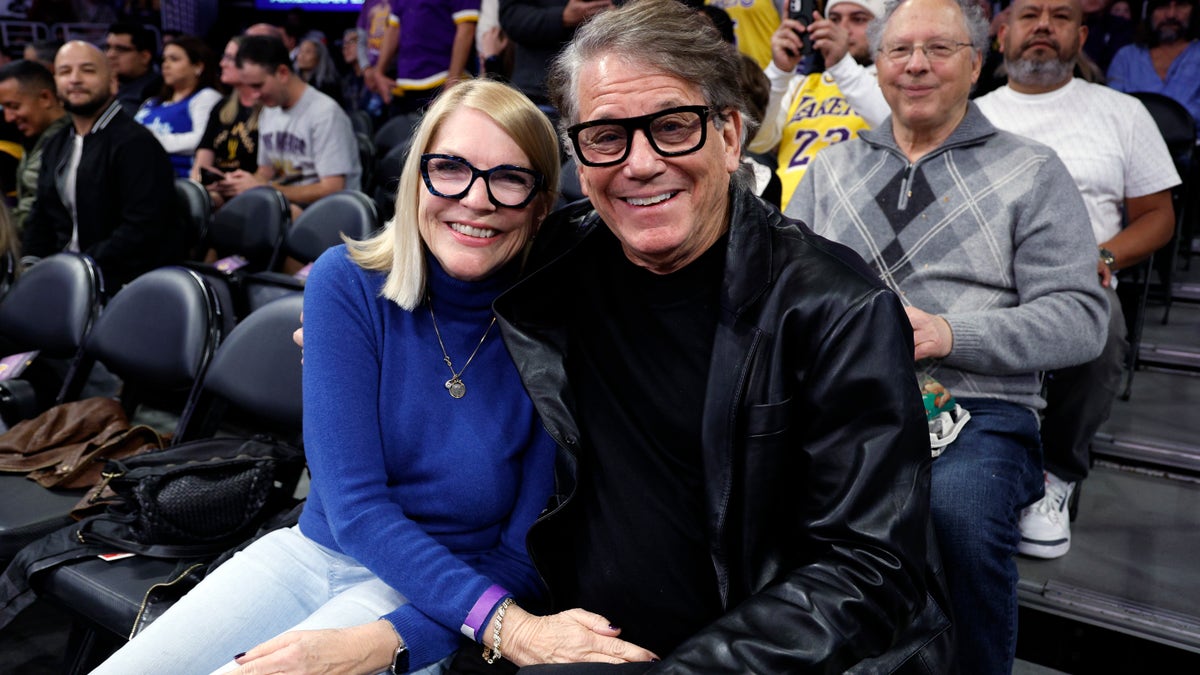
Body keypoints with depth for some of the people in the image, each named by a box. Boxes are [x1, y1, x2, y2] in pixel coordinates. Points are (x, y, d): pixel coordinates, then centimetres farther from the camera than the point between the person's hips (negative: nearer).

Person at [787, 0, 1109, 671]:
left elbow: (1081, 317, 1)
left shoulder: (1033, 172, 10)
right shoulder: (832, 167, 21)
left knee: (961, 515, -33)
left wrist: (950, 334, -15)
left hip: (976, 408, -2)